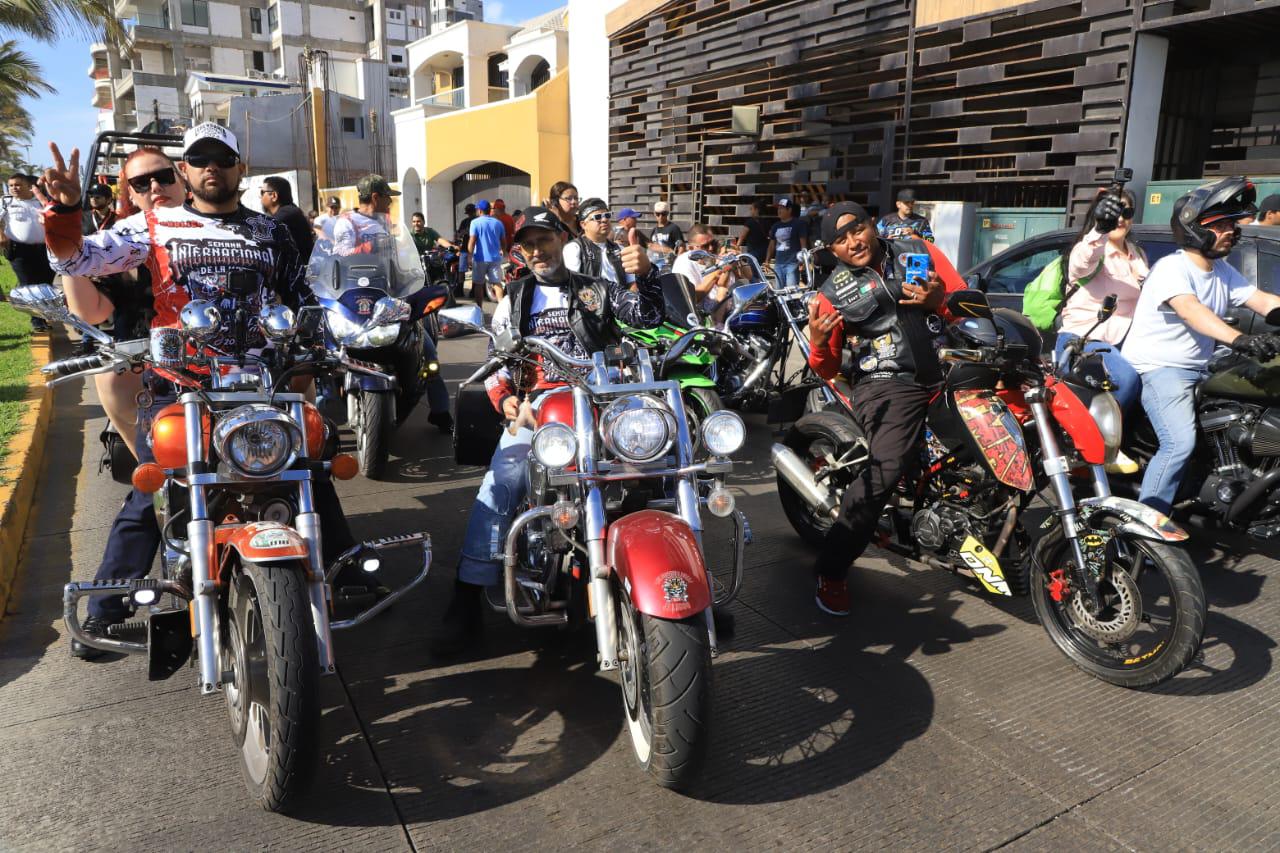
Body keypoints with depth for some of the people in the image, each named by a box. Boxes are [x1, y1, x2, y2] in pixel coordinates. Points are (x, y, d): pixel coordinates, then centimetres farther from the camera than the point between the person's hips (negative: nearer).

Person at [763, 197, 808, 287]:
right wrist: (767, 261, 11)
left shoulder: (798, 224, -1)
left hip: (792, 263, -6)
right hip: (778, 264, 6)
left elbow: (803, 244, -4)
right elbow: (771, 245, 19)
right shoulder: (776, 226, 15)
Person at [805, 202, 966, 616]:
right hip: (886, 384, -5)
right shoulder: (833, 293, 8)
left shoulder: (920, 251, 13)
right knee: (887, 467, -25)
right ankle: (831, 572, -15)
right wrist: (818, 343, -14)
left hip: (946, 371, 5)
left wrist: (938, 301, -8)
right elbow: (826, 370, 8)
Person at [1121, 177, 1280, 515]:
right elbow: (1189, 310, -33)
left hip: (1200, 367, 9)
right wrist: (1239, 339, -47)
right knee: (1179, 444, -24)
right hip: (1160, 367, -9)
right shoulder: (1171, 267, -15)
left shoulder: (1224, 272, 13)